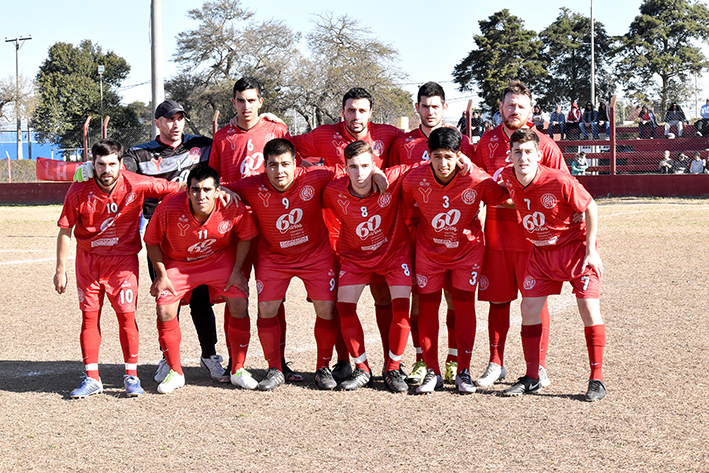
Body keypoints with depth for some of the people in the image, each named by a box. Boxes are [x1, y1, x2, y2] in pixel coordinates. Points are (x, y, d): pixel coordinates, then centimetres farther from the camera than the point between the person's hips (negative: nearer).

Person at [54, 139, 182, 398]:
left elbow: (176, 188, -6)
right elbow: (65, 231, -3)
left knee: (126, 315, -7)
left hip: (123, 259, -1)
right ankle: (91, 378, 12)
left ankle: (131, 376, 7)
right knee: (89, 316, 2)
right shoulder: (79, 191, -13)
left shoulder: (136, 185, -16)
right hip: (88, 260, 1)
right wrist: (60, 269, -1)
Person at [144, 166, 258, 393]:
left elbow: (245, 237, -6)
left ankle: (238, 370, 6)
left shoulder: (233, 208, -28)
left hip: (221, 259, 0)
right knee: (165, 309, -13)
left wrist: (237, 271, -9)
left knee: (240, 304, -12)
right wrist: (161, 275, -12)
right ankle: (175, 372, 6)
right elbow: (151, 241, -11)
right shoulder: (169, 209, -30)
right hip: (177, 262, 0)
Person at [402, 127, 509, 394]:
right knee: (427, 305, 0)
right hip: (429, 250, 1)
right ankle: (432, 372, 11)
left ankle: (464, 372, 8)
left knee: (464, 305, -4)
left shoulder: (477, 180, -24)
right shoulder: (414, 179, -19)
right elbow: (404, 209, 1)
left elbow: (506, 202, -6)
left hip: (467, 249, -1)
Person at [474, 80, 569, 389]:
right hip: (496, 234, 3)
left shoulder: (544, 144, 0)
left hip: (532, 235, -3)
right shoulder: (488, 142, 9)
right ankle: (495, 364, 18)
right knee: (497, 300, 8)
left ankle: (539, 368, 9)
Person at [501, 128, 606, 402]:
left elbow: (591, 208, -14)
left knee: (589, 309, -11)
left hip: (575, 247, -5)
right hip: (541, 252, 5)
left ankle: (596, 380, -2)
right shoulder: (508, 178, -11)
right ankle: (532, 378, 11)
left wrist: (591, 251, -15)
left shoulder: (559, 182, -26)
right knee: (529, 309, 1)